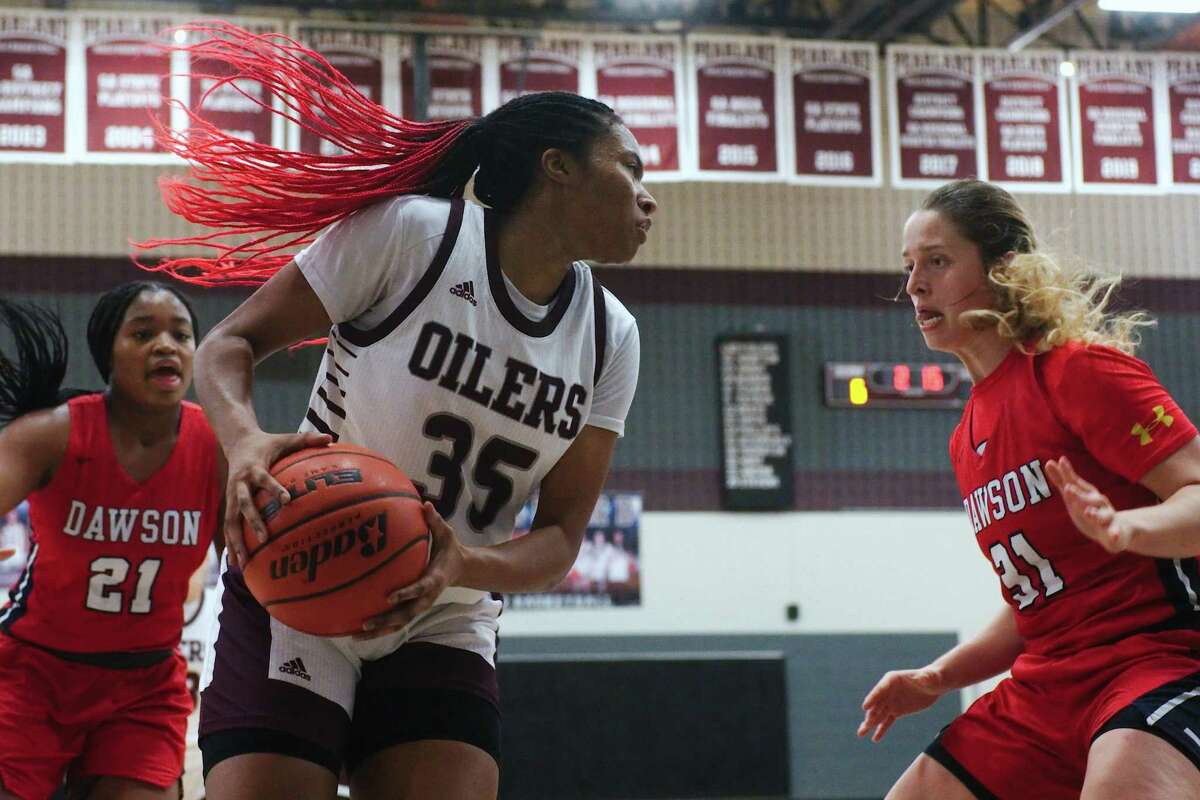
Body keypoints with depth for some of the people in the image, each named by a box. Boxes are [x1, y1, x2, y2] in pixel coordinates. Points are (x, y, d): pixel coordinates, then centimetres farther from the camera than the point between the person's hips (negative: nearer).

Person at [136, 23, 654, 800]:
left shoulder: (610, 337, 1)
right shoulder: (408, 233, -14)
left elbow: (561, 536, 1)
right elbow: (233, 341, -8)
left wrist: (463, 565, -22)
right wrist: (245, 439, -31)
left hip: (444, 628, 4)